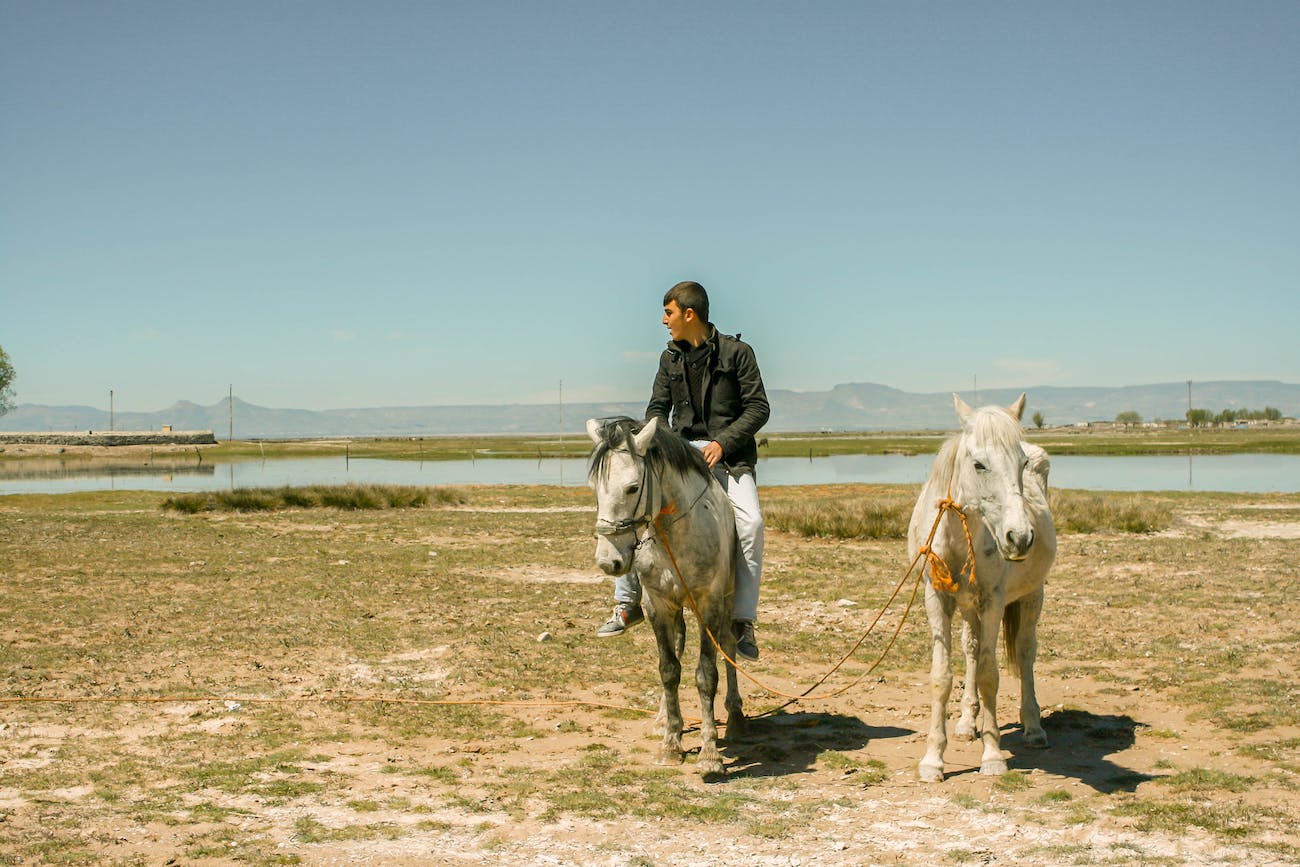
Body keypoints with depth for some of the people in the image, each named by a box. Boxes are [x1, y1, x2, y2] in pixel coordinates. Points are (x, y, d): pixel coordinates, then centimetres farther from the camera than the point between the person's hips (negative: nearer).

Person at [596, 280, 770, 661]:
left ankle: (743, 622, -19)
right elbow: (657, 407, 13)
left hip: (730, 456, -4)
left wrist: (723, 442, -19)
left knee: (751, 522, -28)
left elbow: (759, 408, -7)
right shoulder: (670, 359, 11)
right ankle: (627, 604, 2)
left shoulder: (737, 352, -4)